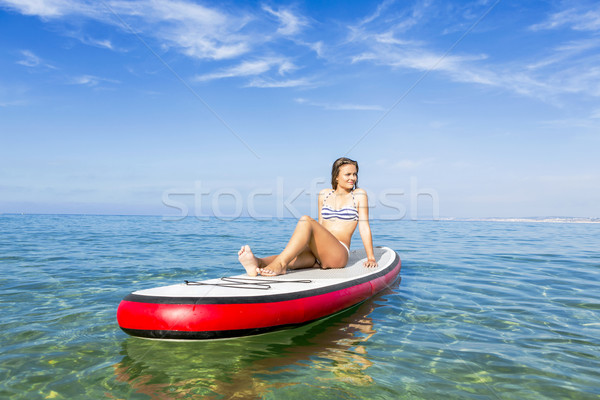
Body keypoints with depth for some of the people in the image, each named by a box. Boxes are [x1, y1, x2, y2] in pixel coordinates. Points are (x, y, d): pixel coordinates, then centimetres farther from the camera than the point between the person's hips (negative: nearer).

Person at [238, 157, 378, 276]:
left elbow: (364, 227, 5)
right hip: (317, 255, 4)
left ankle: (279, 264, -45)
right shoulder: (324, 194, 18)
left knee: (306, 221, -30)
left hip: (339, 254, -4)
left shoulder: (359, 195, 8)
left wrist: (371, 258, 0)